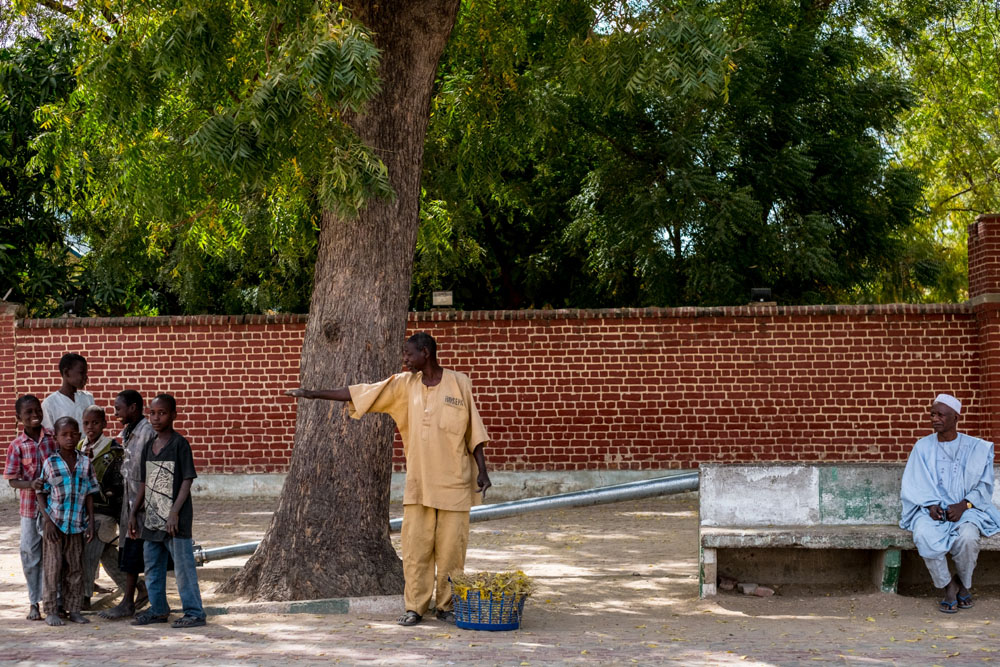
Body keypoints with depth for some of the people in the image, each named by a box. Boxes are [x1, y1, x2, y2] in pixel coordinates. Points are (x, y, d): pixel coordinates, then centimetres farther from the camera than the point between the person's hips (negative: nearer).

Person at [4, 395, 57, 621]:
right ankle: (34, 603, 16)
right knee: (31, 555, 4)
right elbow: (12, 480, -5)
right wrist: (31, 485, -24)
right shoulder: (17, 446, -6)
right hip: (31, 507, -1)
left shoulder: (53, 438, -2)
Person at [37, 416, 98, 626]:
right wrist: (48, 521, -10)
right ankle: (51, 611, 8)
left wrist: (90, 522, 1)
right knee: (53, 568, 1)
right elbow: (41, 494, -2)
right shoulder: (50, 463, -4)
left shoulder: (85, 463, 3)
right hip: (55, 524, -3)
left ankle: (74, 609, 17)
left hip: (77, 524, 3)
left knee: (75, 568, 8)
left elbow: (89, 494, 6)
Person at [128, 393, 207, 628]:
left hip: (176, 520, -7)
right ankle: (158, 609, 26)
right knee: (152, 567, 14)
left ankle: (194, 612, 3)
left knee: (183, 567, -4)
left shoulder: (180, 444, -9)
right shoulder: (149, 447, 12)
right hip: (152, 519, 8)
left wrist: (174, 513, -19)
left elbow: (187, 481, -12)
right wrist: (133, 514, 15)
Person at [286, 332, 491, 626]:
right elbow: (358, 393, 5)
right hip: (418, 483, 3)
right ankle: (415, 607, 6)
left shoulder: (459, 384, -1)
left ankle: (447, 606, 12)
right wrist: (313, 394, 2)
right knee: (415, 547, -1)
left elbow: (474, 430, 2)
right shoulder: (404, 385, 6)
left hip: (454, 483, -2)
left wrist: (482, 470, -3)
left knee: (451, 546, 0)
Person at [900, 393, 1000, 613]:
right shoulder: (923, 447, 11)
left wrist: (964, 505, -15)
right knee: (924, 536, -34)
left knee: (968, 537, -36)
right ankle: (947, 586, -14)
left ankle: (964, 584, -6)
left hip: (966, 510, -1)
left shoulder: (976, 448, 7)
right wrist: (930, 505, -13)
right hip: (931, 510, 1)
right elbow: (913, 485, 6)